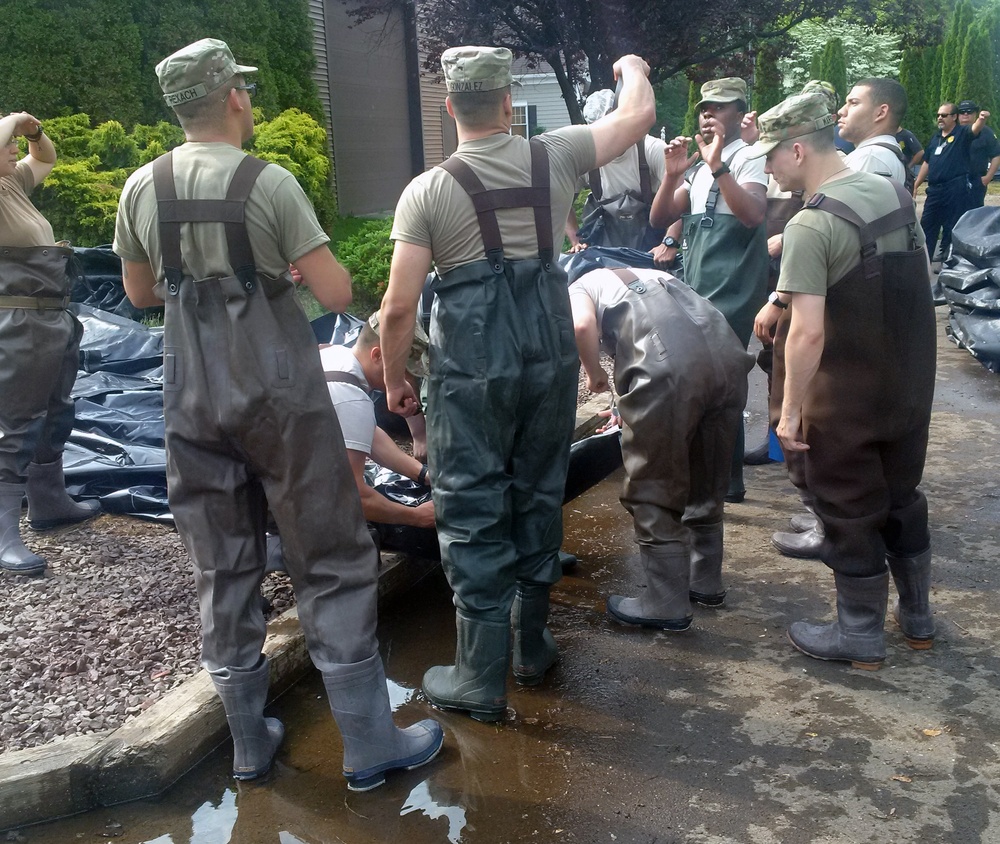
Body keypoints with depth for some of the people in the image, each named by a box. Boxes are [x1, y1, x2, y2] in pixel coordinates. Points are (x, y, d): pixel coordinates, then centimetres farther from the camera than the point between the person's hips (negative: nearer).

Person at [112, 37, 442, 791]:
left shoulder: (142, 189, 2)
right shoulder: (268, 183, -12)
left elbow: (140, 292, 15)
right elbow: (338, 294, -13)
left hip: (193, 398, 5)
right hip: (278, 394, -5)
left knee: (223, 571, 12)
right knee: (332, 563, 4)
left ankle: (249, 742, 24)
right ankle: (369, 743, 10)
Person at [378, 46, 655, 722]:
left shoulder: (427, 190, -6)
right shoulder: (554, 157, 1)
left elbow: (399, 305, -9)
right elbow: (639, 115, 15)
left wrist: (394, 380, 6)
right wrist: (633, 67, 36)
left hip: (471, 366, -3)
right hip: (550, 353, 4)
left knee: (472, 512, 4)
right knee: (539, 496, 17)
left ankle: (481, 680, 11)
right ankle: (533, 647, 31)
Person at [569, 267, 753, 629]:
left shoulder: (576, 289, 22)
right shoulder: (646, 276, 40)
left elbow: (582, 325, -4)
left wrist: (594, 373, 15)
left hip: (669, 364, -7)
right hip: (728, 354, 7)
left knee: (653, 490, 8)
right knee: (707, 483, 22)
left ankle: (666, 605, 16)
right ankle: (706, 582, 37)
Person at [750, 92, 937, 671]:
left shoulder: (812, 225, -23)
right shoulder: (897, 194, 2)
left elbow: (808, 332, -28)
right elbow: (920, 283, 14)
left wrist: (790, 409, -19)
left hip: (844, 400, -7)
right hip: (909, 386, 8)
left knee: (851, 514, 8)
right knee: (903, 497, 22)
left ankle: (861, 635, 24)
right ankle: (918, 617, 38)